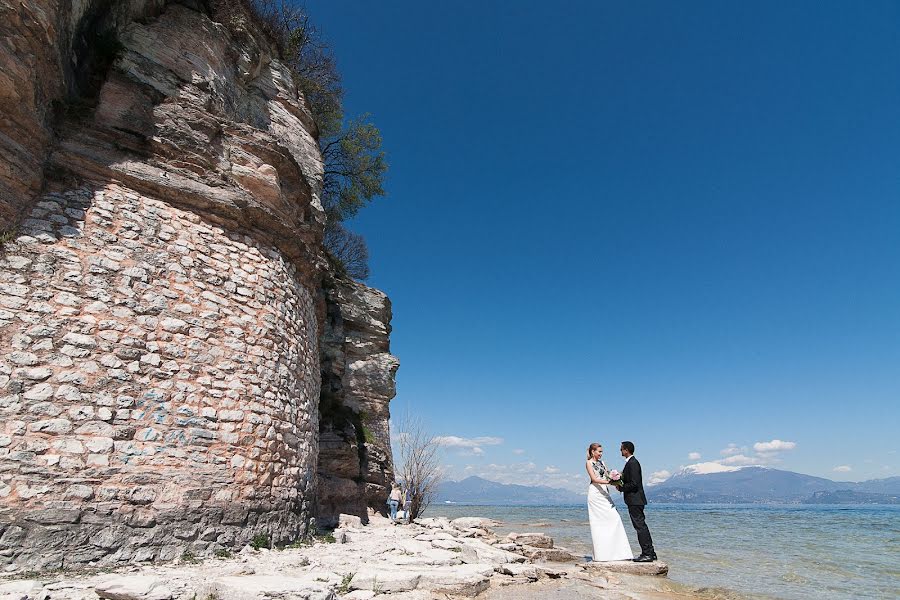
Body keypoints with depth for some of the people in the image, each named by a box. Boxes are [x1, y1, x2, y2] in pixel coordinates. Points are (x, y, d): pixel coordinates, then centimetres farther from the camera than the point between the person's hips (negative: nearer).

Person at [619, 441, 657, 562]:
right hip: (636, 500, 11)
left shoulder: (632, 463, -18)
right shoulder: (631, 462, 14)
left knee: (640, 526, -5)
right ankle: (650, 553, 21)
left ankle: (647, 554, 1)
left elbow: (634, 484, -22)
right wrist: (621, 484, 7)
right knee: (641, 526, 14)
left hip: (634, 500, -11)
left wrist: (621, 488, -12)